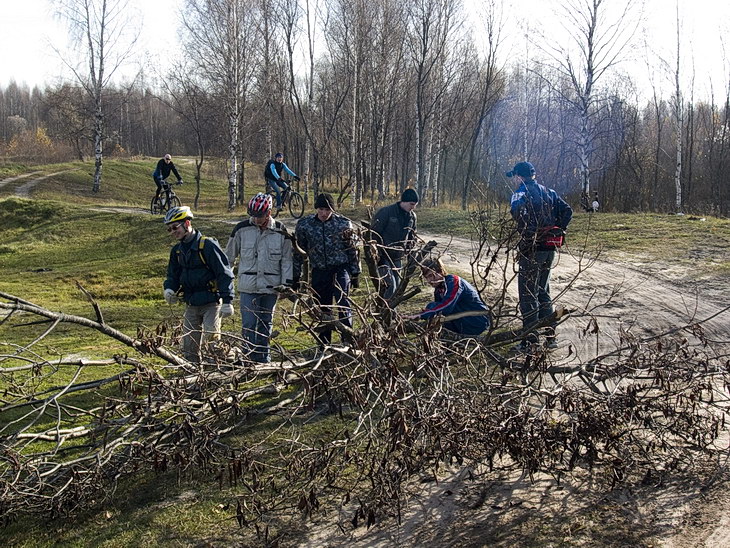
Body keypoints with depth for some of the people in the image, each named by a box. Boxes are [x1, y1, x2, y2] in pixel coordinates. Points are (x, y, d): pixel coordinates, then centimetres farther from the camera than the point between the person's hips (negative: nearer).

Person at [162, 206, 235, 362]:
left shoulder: (207, 245, -13)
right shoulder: (177, 250, 10)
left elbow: (224, 273, -14)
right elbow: (173, 275, 20)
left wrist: (227, 301, -18)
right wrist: (169, 288, -3)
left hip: (211, 303, -7)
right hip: (191, 305, 7)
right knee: (189, 348, 7)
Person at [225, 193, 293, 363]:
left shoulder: (280, 231, -1)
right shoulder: (241, 229, -2)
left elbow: (286, 259, 4)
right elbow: (229, 256, 8)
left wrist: (287, 283, -2)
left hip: (271, 286, 1)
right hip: (247, 286, -1)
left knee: (266, 325, 12)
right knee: (248, 325, -7)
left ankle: (264, 359, 23)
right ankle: (251, 358, 1)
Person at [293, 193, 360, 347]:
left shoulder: (344, 223, -3)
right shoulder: (304, 224, 0)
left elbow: (353, 249, 5)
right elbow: (299, 252, 8)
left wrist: (355, 273, 6)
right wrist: (296, 276, 9)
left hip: (341, 269, -2)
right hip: (319, 272, 2)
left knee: (343, 305, -16)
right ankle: (324, 346, 20)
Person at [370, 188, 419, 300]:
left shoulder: (412, 216, 6)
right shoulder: (386, 212, -15)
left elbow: (411, 236, 19)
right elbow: (374, 233, -14)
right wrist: (376, 254, -18)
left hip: (397, 257, 7)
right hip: (383, 256, -7)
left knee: (396, 287, 8)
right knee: (390, 285, -18)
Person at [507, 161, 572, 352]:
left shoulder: (522, 192, -8)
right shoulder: (549, 192, 14)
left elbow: (517, 210, -28)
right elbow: (567, 210, 6)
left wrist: (526, 231, -18)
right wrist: (558, 230, 6)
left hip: (531, 248, -7)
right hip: (550, 249, 7)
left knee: (528, 294, 0)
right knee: (543, 292, 18)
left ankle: (530, 340, 0)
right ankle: (550, 336, 19)